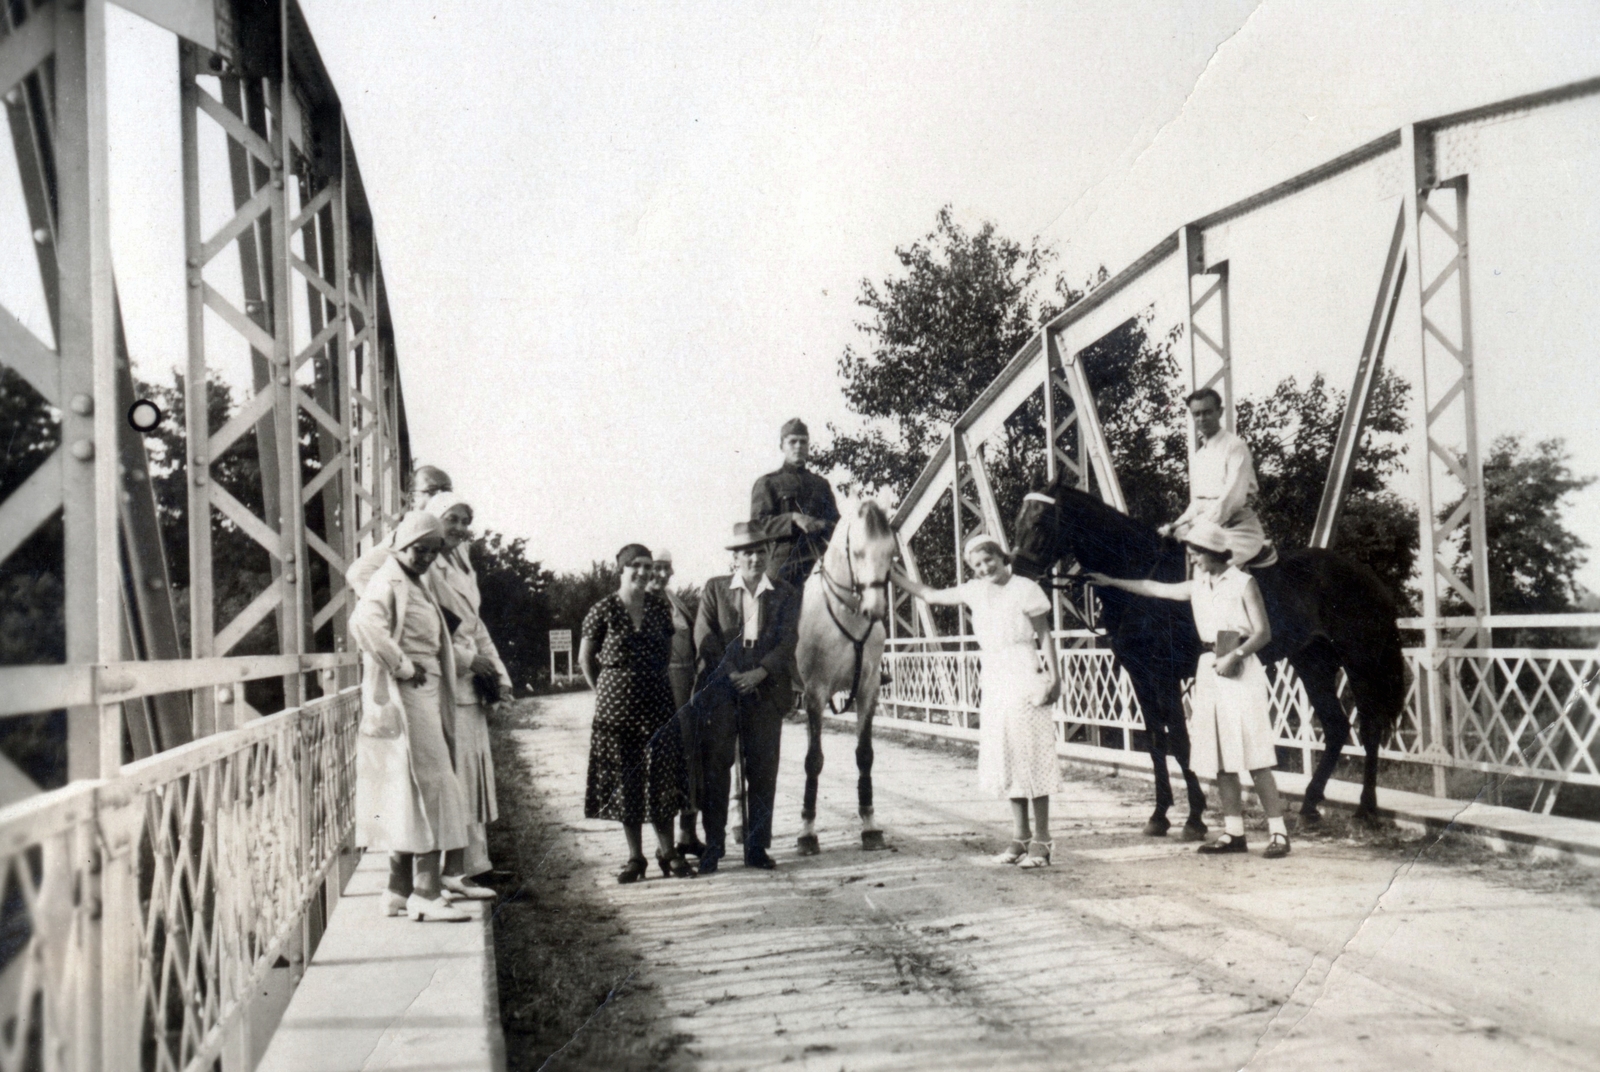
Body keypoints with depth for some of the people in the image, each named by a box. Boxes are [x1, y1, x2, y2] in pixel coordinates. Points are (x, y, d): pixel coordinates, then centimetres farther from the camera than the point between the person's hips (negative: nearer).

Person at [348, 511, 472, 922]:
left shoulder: (416, 584, 21)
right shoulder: (389, 581, -10)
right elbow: (364, 622, -30)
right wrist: (403, 666, -23)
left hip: (425, 696, 10)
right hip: (403, 699, -10)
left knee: (408, 796, 11)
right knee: (428, 788, -11)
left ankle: (400, 892, 17)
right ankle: (426, 895, -10)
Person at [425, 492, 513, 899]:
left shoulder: (463, 567, 19)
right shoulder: (428, 569, -11)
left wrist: (498, 673, 12)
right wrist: (470, 659, -14)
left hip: (471, 686, 9)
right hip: (444, 686, -9)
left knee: (474, 776, 10)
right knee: (455, 777, -7)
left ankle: (463, 866, 16)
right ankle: (454, 870, -2)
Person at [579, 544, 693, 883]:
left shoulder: (660, 608, 5)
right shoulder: (603, 611, -4)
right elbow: (585, 658, 5)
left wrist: (651, 678, 13)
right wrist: (603, 690, 8)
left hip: (657, 703, 2)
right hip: (616, 708, -2)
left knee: (662, 778, 1)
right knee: (625, 780, 3)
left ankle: (667, 851, 12)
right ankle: (635, 857, 11)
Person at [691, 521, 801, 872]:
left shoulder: (785, 593, 10)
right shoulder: (714, 589, 8)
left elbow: (788, 641, 0)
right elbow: (704, 638, -1)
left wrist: (760, 672, -15)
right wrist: (731, 674, -13)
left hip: (766, 690, 1)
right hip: (720, 691, -1)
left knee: (763, 771, 3)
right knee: (714, 767, 0)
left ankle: (757, 847, 12)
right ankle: (713, 846, 8)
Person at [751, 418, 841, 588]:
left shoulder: (821, 484, 22)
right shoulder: (766, 483, 10)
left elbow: (835, 525, 17)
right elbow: (758, 524, -3)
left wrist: (821, 525, -7)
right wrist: (793, 519, -17)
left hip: (818, 562, 3)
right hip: (782, 566, -3)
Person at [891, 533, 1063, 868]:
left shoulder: (1025, 589, -7)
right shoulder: (975, 591, 9)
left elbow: (1045, 635, -5)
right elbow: (928, 595, 16)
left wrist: (1054, 678, -13)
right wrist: (891, 575, 13)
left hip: (1025, 678, -6)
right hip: (993, 680, 6)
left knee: (1030, 753, -5)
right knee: (1004, 757, 9)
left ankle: (1042, 838, 1)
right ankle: (1019, 835, 18)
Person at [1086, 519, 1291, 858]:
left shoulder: (1243, 583, -5)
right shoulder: (1197, 587, 12)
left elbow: (1263, 633, -7)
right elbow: (1154, 588, 20)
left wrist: (1235, 655, -21)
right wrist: (1111, 581, 21)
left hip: (1240, 672, -6)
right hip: (1209, 671, 6)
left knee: (1254, 757, -8)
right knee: (1218, 758, 6)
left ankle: (1278, 832, -3)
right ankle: (1234, 831, 13)